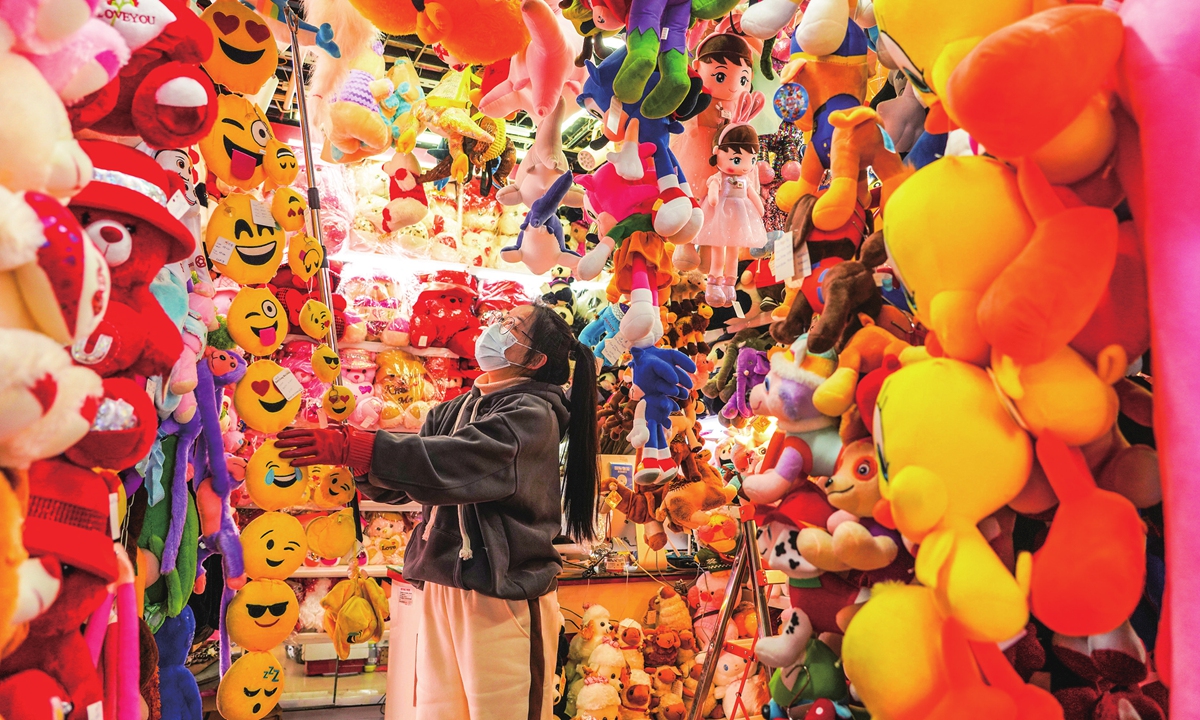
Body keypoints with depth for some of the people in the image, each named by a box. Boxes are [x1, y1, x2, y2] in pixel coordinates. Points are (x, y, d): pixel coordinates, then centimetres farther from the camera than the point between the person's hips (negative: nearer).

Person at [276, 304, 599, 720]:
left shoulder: (532, 415, -9)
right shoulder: (452, 413, 13)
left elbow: (459, 461, -25)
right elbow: (397, 484, 8)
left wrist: (355, 448, -30)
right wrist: (345, 451, -9)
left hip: (504, 596, -6)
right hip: (441, 590, 7)